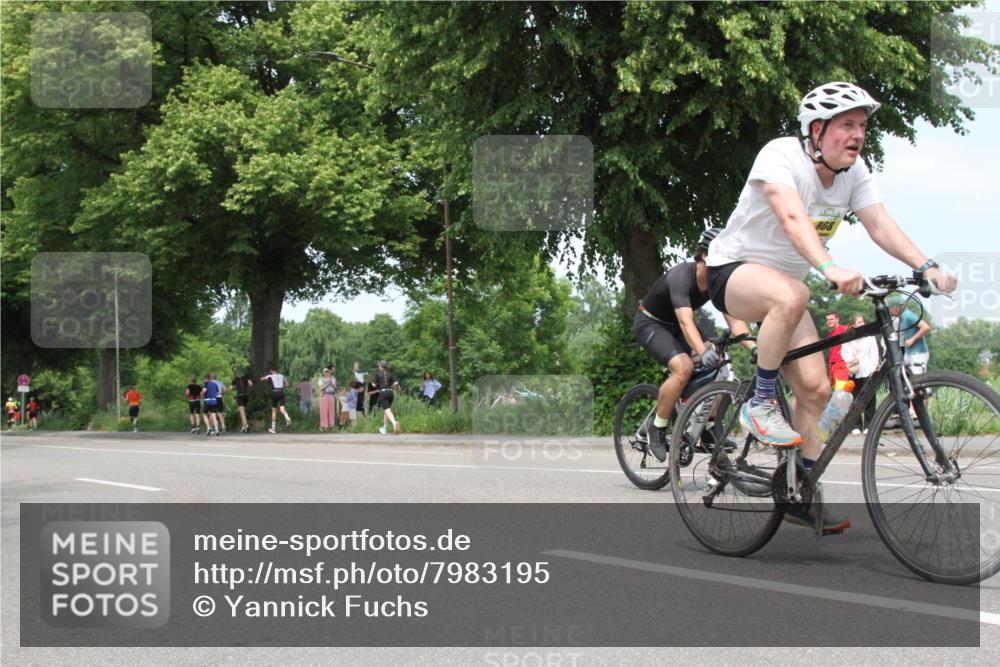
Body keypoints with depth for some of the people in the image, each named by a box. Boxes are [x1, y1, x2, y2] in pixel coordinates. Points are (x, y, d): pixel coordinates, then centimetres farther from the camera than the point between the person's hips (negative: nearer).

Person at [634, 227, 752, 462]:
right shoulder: (681, 276, -32)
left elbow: (735, 320, -21)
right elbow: (686, 321, -45)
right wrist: (703, 352, -60)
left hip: (674, 327, 7)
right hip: (650, 323, -7)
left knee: (718, 365, -10)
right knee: (683, 368, -30)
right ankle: (657, 428, -14)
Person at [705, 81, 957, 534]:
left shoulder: (854, 172, -3)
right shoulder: (780, 156, -23)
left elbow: (880, 224, -14)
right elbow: (793, 217, -40)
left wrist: (926, 267, -30)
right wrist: (829, 268, -56)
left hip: (785, 280, 7)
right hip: (734, 271, -7)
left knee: (815, 387, -4)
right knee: (791, 296, -40)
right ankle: (760, 404, -22)